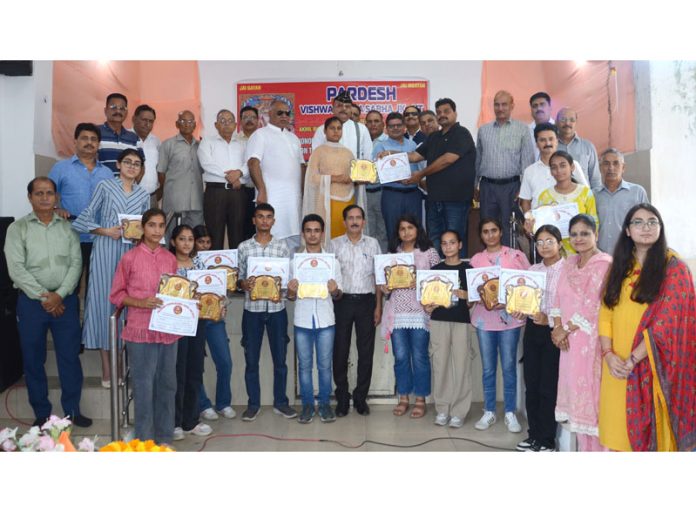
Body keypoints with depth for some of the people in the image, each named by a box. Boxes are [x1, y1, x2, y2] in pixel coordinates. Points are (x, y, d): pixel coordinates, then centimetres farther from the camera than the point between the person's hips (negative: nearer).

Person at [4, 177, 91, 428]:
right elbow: (16, 269, -8)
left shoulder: (67, 227, 7)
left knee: (70, 356, 5)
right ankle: (41, 414, 21)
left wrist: (59, 295, -12)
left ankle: (72, 410, 18)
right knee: (33, 360, 7)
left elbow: (76, 263, 0)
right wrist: (43, 297, -13)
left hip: (65, 300, 1)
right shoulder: (18, 228, 1)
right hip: (31, 302, -1)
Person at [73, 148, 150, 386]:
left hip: (131, 252, 3)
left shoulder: (144, 195, 13)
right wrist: (106, 231, -12)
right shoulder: (105, 186, 4)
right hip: (105, 251, -3)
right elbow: (85, 218, 1)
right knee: (103, 300, -2)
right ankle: (106, 364, 6)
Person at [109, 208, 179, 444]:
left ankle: (164, 437, 25)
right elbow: (116, 294, -1)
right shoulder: (130, 258, -4)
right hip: (141, 331, -4)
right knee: (144, 385, 2)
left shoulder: (170, 258, 9)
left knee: (167, 384, 11)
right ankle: (144, 440, 15)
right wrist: (140, 302, -16)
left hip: (168, 330, 4)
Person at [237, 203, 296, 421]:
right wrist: (244, 284, -16)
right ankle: (253, 404, 20)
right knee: (251, 359, 7)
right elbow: (238, 277, 5)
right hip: (252, 309, 0)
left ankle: (280, 402, 22)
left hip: (277, 308, 0)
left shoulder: (282, 245, 4)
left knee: (280, 358, 7)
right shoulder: (244, 247, 4)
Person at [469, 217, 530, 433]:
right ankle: (489, 411, 20)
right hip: (484, 318, 2)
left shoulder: (516, 256, 1)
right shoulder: (476, 259, 9)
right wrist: (483, 300, -10)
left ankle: (510, 413, 16)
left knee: (509, 367, 4)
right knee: (488, 368, 9)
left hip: (509, 318, -2)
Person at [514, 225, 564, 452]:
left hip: (553, 332, -6)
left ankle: (547, 440, 16)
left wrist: (549, 319, -24)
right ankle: (534, 434, 25)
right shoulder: (532, 270, 11)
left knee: (548, 387, 3)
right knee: (531, 385, 11)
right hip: (532, 330, 6)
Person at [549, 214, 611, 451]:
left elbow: (593, 306, -15)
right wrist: (558, 327, -3)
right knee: (575, 390, 10)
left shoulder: (604, 263, -10)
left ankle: (595, 448, 9)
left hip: (590, 339, -7)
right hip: (569, 340, 7)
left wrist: (565, 329, -9)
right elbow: (559, 298, 11)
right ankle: (583, 446, 21)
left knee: (590, 392, -2)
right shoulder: (570, 262, 13)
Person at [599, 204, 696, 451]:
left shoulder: (674, 267, -4)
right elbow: (606, 312, 6)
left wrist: (633, 359, -16)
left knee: (651, 430, 4)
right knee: (620, 427, 8)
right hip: (617, 365, 4)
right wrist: (608, 354, -9)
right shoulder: (619, 266, 11)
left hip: (653, 365, -4)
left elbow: (667, 321, -13)